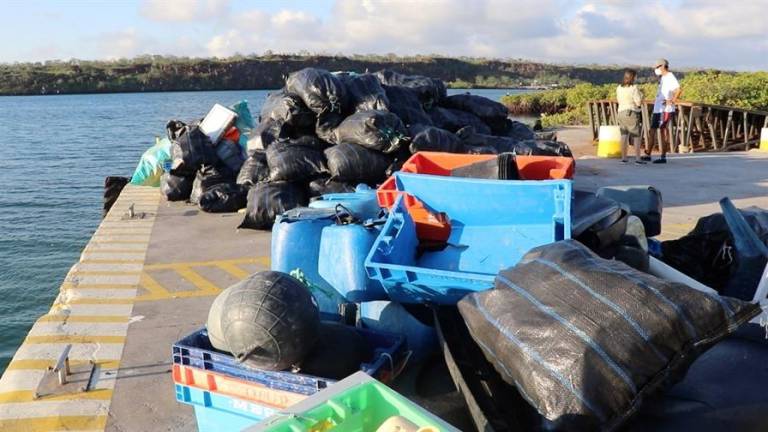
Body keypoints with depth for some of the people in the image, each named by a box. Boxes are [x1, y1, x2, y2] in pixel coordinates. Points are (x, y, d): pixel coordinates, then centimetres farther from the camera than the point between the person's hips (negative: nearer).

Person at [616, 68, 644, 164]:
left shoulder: (619, 88, 4)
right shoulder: (634, 88, -14)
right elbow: (638, 102, -12)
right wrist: (641, 96, 5)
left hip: (621, 112, 6)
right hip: (632, 113, -6)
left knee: (624, 135, 11)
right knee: (636, 136, 2)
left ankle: (623, 158, 12)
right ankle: (637, 159, -1)